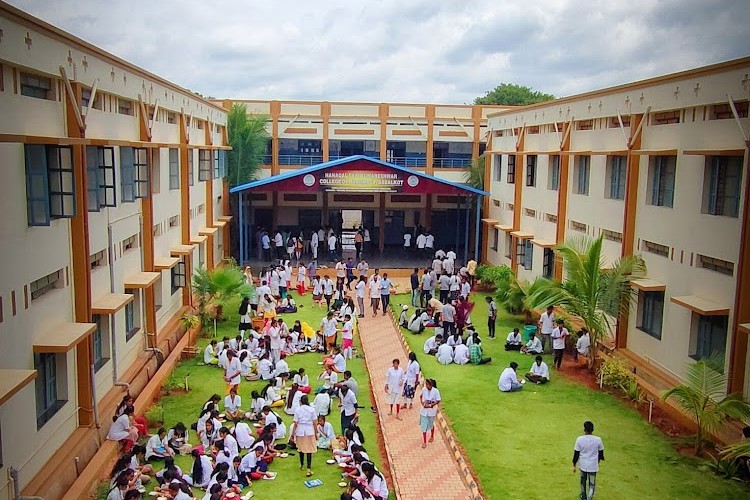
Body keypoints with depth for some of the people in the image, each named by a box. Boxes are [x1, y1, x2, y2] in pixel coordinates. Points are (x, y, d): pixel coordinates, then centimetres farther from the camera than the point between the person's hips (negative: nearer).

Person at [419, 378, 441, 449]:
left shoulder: (435, 391, -18)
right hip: (424, 411, 2)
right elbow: (421, 396, 11)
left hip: (431, 411, -2)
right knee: (424, 426, 1)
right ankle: (424, 442, 10)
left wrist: (430, 405, -20)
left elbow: (438, 401, -12)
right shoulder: (424, 390, -9)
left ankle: (432, 436, 47)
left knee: (431, 425, 19)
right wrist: (422, 402, -6)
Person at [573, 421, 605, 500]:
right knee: (592, 484, 10)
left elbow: (576, 453, -8)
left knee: (583, 480, 25)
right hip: (593, 466, -1)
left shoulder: (579, 439, -16)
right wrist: (599, 459, 23)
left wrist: (574, 465, 4)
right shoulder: (598, 440, -14)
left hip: (582, 464, 1)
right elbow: (601, 452, 1)